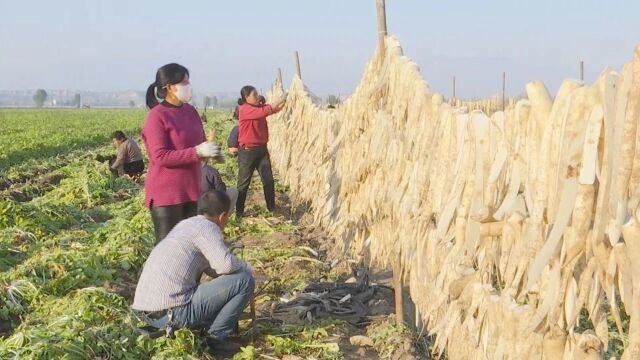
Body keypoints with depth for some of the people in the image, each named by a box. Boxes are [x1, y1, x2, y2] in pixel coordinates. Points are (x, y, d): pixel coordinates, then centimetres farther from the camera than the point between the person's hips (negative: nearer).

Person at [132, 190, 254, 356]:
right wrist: (247, 268, 0)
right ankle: (216, 336, 2)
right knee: (244, 280, -4)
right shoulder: (206, 227, -6)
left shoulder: (186, 224, 21)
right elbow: (225, 265, -21)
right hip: (174, 312, -10)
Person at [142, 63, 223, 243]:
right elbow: (160, 157, -20)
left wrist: (211, 151, -3)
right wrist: (197, 152, -25)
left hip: (190, 190, 7)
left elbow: (199, 142, 20)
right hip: (165, 194, -7)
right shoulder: (157, 116, -14)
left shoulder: (190, 111, 9)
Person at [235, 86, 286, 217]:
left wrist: (285, 100, -14)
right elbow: (266, 111, -26)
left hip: (262, 149, 7)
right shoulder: (244, 110, -17)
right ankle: (238, 212, 12)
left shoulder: (259, 107, 8)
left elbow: (276, 108, 4)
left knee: (268, 180, 9)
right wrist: (282, 99, -22)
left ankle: (272, 208, 20)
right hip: (247, 151, -7)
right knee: (244, 182, 2)